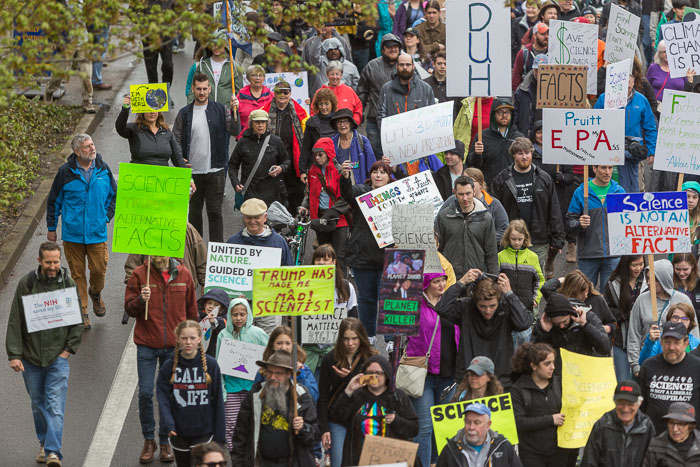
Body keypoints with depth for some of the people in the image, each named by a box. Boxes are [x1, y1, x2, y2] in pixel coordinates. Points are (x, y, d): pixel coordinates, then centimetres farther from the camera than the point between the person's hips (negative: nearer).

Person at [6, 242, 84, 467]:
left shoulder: (69, 285, -1)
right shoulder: (26, 284, -4)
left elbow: (78, 321, 7)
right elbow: (15, 321, -3)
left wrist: (69, 349, -1)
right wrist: (14, 354, -8)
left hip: (58, 357, -1)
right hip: (30, 357, 1)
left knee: (55, 406, -10)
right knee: (38, 404, 13)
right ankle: (44, 442, 32)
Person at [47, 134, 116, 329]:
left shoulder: (103, 169, 0)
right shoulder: (66, 172, -6)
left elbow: (113, 194, 17)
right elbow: (54, 201, 4)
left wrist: (107, 216, 7)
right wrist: (51, 228, 7)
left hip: (97, 232, 1)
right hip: (72, 233, -1)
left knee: (99, 270, 2)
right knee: (77, 274, 5)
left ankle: (95, 294, 34)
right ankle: (82, 312, 16)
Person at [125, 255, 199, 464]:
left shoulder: (183, 275, 3)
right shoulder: (139, 275, -2)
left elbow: (191, 310, 13)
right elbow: (129, 308, -1)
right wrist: (141, 300, -21)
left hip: (175, 346, 1)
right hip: (147, 344, -1)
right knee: (145, 393, -3)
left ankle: (165, 441, 17)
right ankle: (148, 440, 13)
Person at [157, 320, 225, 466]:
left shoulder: (210, 364, -5)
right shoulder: (169, 366, -2)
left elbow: (218, 401, -1)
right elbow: (163, 399, -6)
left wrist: (219, 436, -2)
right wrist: (169, 424, -22)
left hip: (204, 433, -2)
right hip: (179, 434, 2)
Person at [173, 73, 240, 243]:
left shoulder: (220, 110, 4)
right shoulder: (184, 113, 6)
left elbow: (235, 131, -4)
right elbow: (176, 140, 6)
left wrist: (233, 112, -19)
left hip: (215, 171, -2)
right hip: (192, 171, 2)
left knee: (215, 211, -2)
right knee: (194, 212, 10)